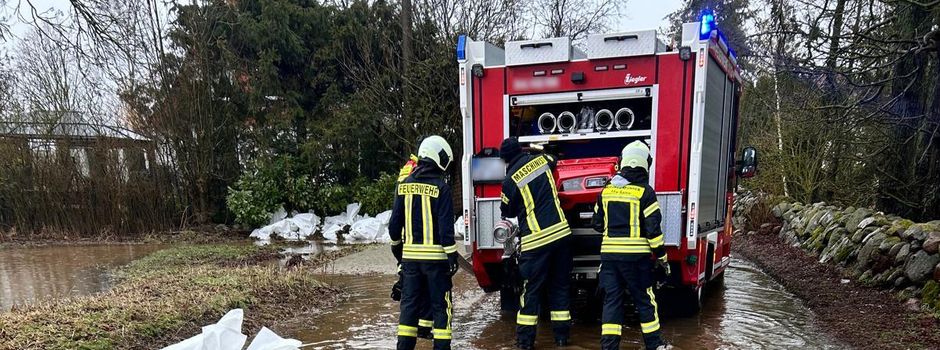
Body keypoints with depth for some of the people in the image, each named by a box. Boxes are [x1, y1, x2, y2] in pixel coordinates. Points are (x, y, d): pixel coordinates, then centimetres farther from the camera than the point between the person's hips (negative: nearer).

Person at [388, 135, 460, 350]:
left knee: (409, 303, 13)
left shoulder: (404, 186, 4)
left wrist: (396, 246, 22)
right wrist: (452, 256, -9)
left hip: (410, 255, 5)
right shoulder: (441, 188, -12)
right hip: (435, 256, -4)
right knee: (441, 305, 6)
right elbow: (446, 227, -14)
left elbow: (395, 222, 8)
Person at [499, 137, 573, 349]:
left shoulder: (511, 179, -6)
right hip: (561, 232, 4)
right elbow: (553, 160, 32)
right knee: (560, 286, 14)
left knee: (531, 290, 5)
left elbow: (507, 212, 8)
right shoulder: (540, 159, 5)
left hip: (535, 240, -4)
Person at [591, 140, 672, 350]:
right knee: (644, 299, 10)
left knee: (612, 300, 7)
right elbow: (653, 229, -10)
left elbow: (597, 224, 13)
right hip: (636, 255, -3)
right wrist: (661, 256, 0)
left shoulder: (606, 191, 5)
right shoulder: (645, 192, -8)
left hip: (609, 253, 3)